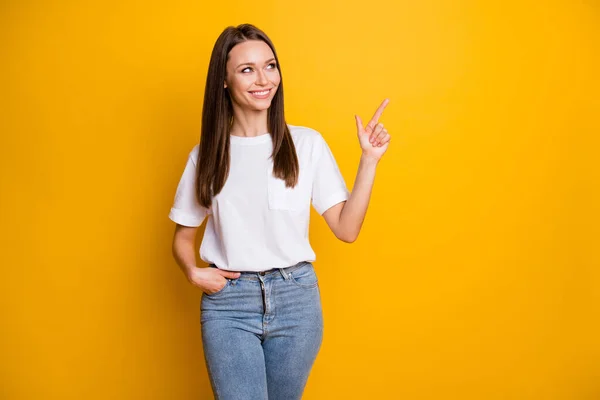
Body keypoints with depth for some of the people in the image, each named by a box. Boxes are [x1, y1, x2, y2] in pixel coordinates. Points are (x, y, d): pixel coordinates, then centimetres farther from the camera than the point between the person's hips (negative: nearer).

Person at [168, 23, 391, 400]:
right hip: (228, 302, 0)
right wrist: (193, 272, -7)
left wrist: (369, 159, -10)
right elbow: (184, 234, 12)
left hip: (296, 299, 0)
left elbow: (346, 228, -4)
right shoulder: (207, 154, 3)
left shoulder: (307, 143, -1)